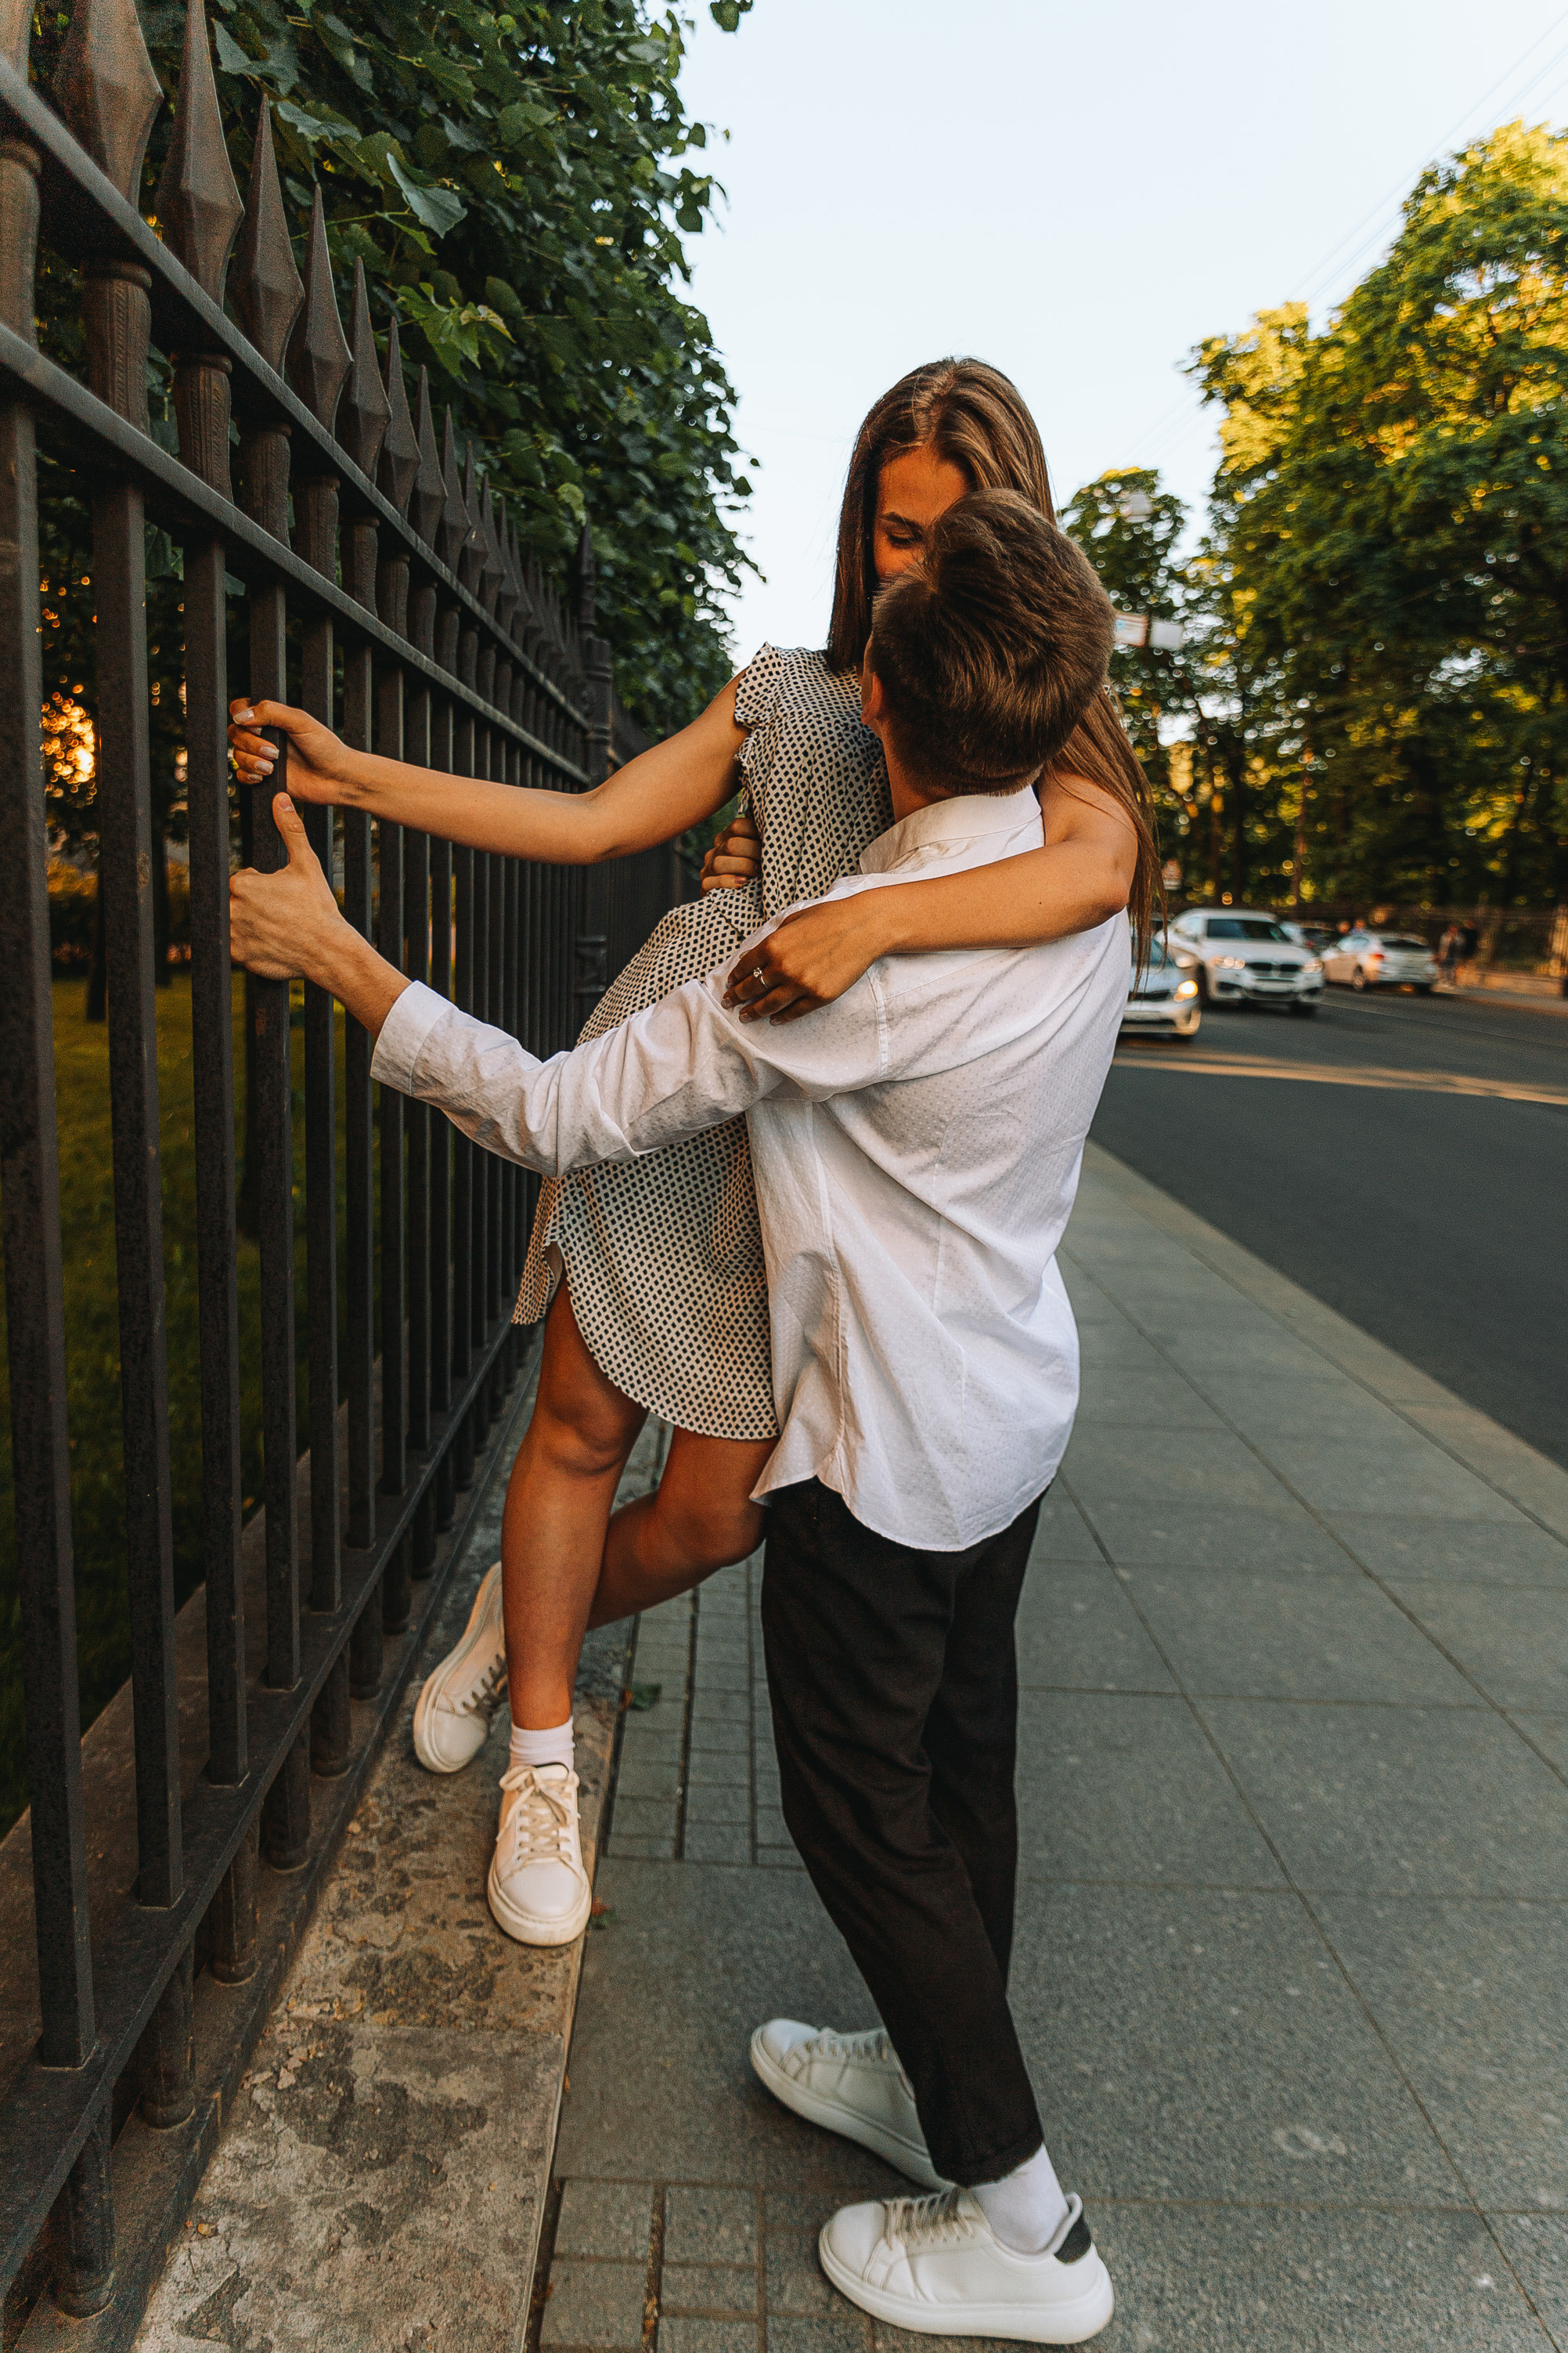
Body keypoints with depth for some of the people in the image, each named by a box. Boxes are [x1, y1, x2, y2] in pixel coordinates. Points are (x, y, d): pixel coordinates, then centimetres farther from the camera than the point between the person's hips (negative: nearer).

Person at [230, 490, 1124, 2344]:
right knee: (959, 1763, 21)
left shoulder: (856, 952, -29)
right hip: (1014, 1410, 8)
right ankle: (942, 2078, 43)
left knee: (863, 1808, 9)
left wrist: (337, 959, -15)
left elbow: (565, 1115, -23)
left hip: (885, 1444, -8)